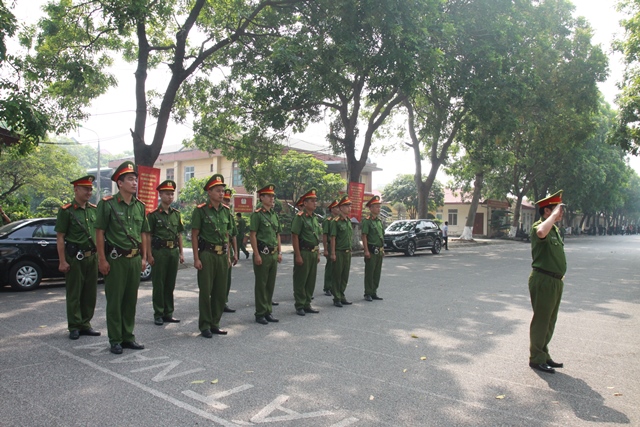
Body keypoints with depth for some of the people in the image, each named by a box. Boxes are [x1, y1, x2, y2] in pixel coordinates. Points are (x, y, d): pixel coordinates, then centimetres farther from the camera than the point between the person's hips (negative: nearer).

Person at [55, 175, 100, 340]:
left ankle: (85, 324, 21)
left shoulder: (94, 209, 10)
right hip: (75, 258, -5)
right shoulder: (66, 211, -6)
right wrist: (62, 261, -12)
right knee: (74, 294, 3)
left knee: (90, 293, 9)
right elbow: (60, 237, -7)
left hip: (92, 257, 5)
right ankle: (74, 327, 13)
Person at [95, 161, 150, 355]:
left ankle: (128, 337, 22)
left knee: (131, 299, 11)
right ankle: (115, 340, 13)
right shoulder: (107, 204, -6)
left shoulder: (140, 206, 10)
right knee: (114, 300, 2)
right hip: (115, 259, -5)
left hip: (135, 259, 5)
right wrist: (102, 259, -12)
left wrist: (143, 257, 10)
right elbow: (100, 233, -7)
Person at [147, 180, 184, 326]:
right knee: (158, 284, 1)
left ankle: (168, 313, 19)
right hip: (159, 252, -5)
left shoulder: (176, 214, 12)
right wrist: (150, 255, -12)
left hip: (173, 252, 5)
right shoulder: (153, 214, -3)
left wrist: (181, 252, 10)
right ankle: (158, 314, 11)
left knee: (170, 284, 10)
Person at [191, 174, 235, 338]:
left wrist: (228, 256, 13)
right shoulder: (200, 210, -6)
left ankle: (215, 324, 21)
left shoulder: (226, 211, 10)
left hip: (222, 255, 5)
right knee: (205, 291, 1)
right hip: (207, 255, -5)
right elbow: (194, 235, -6)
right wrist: (196, 258, -11)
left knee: (221, 292, 9)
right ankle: (205, 326, 12)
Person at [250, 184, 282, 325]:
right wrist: (256, 255, -16)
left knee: (271, 285, 11)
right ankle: (260, 314, 9)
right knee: (261, 285, 1)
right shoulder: (257, 214, -8)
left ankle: (268, 312, 21)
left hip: (273, 254, 7)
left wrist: (279, 252, 12)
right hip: (262, 254, -7)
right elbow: (252, 235, -12)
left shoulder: (274, 215, 14)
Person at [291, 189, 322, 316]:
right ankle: (299, 306, 10)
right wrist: (298, 255, -19)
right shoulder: (299, 217, -11)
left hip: (313, 253, 8)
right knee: (300, 281, 1)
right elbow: (294, 237, -16)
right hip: (303, 253, -8)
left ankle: (307, 304, 23)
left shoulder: (314, 218, 14)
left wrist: (318, 253, 16)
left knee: (311, 280, 13)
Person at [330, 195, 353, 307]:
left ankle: (342, 296, 21)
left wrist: (350, 250, 16)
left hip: (348, 252, 7)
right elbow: (333, 238, -11)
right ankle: (337, 298, 8)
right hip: (339, 252, -7)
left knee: (345, 276, 11)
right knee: (337, 276, 1)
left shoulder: (349, 221, 13)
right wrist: (333, 253, -14)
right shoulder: (336, 221, -9)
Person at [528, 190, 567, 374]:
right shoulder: (539, 226, -16)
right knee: (541, 320, -1)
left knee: (550, 321, 17)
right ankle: (536, 359, 10)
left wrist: (560, 273, 20)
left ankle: (543, 354, 29)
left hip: (555, 281, 10)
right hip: (544, 281, -9)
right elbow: (541, 233, -43)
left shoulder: (555, 229, 15)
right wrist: (554, 215, -29)